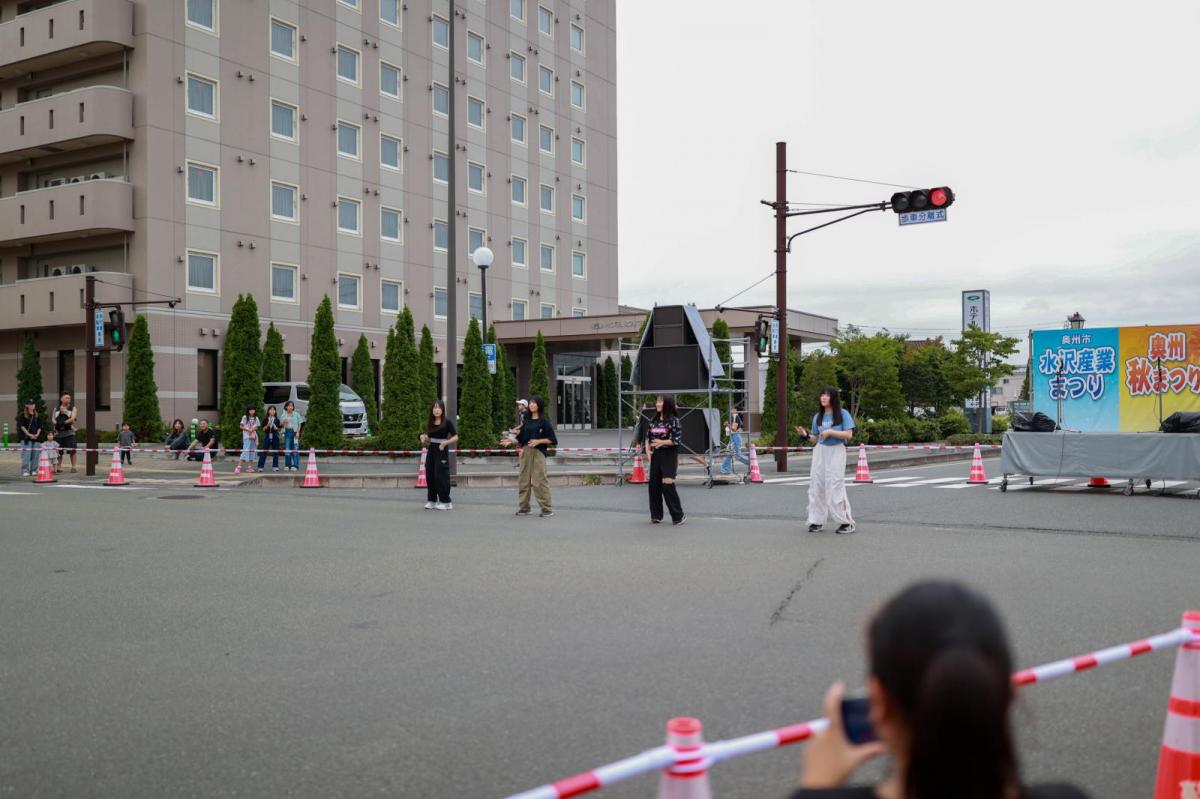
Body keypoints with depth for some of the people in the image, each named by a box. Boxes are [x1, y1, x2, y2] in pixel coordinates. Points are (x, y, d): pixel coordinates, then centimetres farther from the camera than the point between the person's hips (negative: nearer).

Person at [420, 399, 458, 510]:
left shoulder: (447, 422, -8)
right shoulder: (429, 422, 7)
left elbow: (455, 437, -8)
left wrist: (446, 442, -22)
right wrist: (423, 437, -2)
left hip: (441, 451, -6)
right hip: (431, 451, 6)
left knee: (441, 476, -7)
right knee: (430, 476, 6)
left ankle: (445, 502, 0)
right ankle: (431, 501, 15)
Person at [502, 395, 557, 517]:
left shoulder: (544, 421, -3)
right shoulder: (527, 421, 14)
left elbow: (553, 440, -6)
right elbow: (520, 439, 13)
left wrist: (538, 441, -16)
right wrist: (511, 440, -5)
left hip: (538, 453, -6)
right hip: (525, 452, 6)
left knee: (539, 481, -9)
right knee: (524, 480, 8)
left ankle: (547, 509, -3)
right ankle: (524, 508, 17)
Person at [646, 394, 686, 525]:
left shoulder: (673, 420, -5)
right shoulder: (653, 421, 12)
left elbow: (676, 440, -11)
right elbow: (647, 437, 16)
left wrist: (662, 442, -23)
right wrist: (648, 451, 2)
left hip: (669, 455, -6)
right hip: (656, 455, 6)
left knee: (668, 484, -13)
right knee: (654, 484, 5)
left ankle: (678, 516, -4)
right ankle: (656, 515, 16)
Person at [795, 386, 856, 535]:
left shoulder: (842, 414, -3)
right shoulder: (818, 417, 11)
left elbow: (849, 434, -11)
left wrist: (830, 432, -16)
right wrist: (806, 435, -3)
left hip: (836, 452, -5)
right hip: (820, 452, 5)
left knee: (835, 487, -10)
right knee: (817, 486, 2)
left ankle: (846, 522, -2)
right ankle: (816, 521, 9)